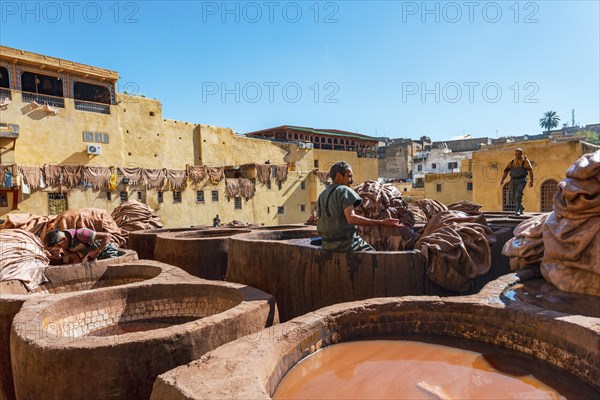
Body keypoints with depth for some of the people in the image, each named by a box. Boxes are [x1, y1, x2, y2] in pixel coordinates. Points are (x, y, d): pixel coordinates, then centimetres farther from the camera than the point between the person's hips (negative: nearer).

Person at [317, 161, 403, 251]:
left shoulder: (322, 195, 11)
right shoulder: (344, 190, -12)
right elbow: (351, 218, -27)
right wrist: (382, 223, -31)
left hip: (328, 245, 8)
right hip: (347, 244, -8)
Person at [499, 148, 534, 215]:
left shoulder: (525, 161, -1)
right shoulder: (512, 162, 11)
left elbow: (530, 170, -10)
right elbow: (506, 171, 5)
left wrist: (531, 181, -22)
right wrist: (502, 180, -8)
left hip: (522, 180, -4)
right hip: (513, 180, 5)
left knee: (518, 195, -19)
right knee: (514, 196, 10)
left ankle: (517, 211, -17)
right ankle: (521, 208, 34)